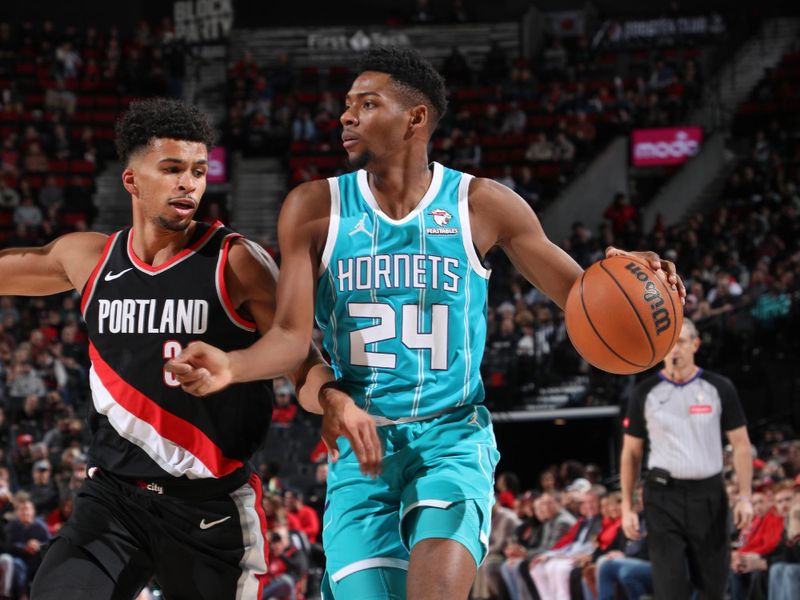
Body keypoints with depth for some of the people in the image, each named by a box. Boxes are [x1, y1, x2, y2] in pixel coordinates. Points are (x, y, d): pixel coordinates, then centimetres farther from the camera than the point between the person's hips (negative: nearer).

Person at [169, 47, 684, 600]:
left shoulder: (481, 205, -2)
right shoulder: (315, 209, 0)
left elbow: (579, 294, 4)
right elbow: (293, 336, -4)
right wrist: (230, 366, -25)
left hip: (453, 436, -2)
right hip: (359, 443, 2)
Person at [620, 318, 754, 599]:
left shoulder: (719, 388, 3)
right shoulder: (645, 393, 3)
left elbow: (741, 445, 5)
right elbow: (631, 453, 9)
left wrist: (744, 496, -6)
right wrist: (627, 507, 3)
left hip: (709, 496, 1)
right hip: (663, 496, -1)